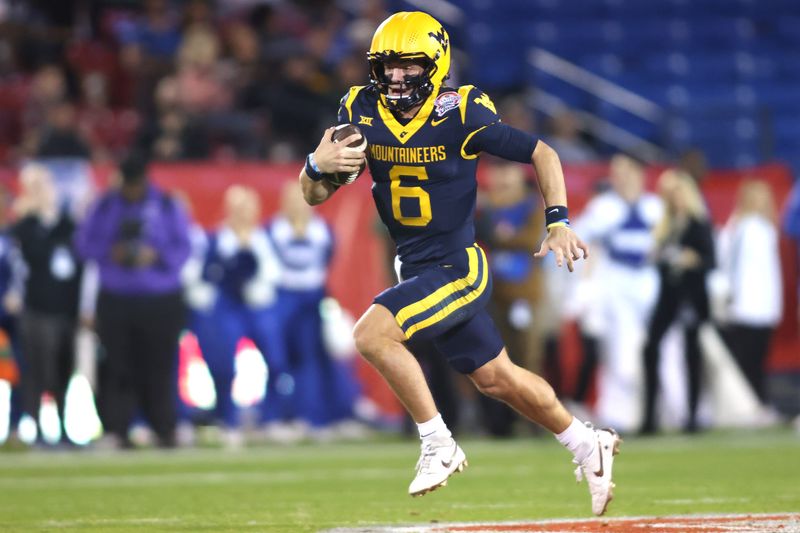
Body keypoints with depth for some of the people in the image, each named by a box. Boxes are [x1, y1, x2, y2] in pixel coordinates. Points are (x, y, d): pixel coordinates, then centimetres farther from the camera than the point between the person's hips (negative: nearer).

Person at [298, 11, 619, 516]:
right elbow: (314, 195, 0)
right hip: (415, 270, 6)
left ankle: (439, 446, -12)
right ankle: (588, 445, 38)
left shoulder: (461, 115, -17)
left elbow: (541, 153, -9)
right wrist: (318, 165, -22)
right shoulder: (362, 112, -3)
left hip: (458, 266, -6)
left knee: (373, 333, -25)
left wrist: (559, 222, -20)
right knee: (496, 378, 18)